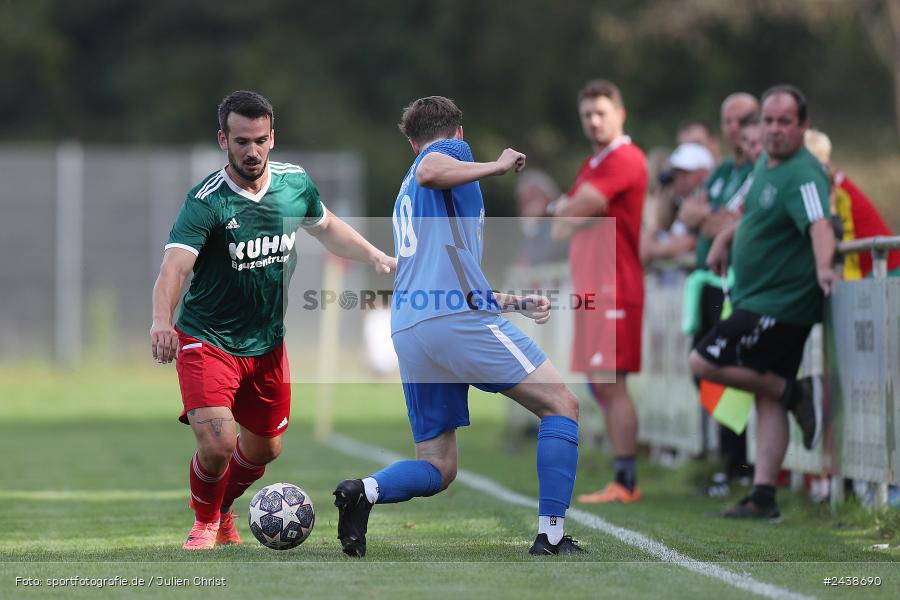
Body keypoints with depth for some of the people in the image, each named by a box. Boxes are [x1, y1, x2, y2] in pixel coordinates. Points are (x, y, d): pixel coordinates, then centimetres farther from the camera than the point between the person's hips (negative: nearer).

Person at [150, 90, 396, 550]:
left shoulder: (295, 184, -5)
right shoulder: (207, 202, -23)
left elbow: (325, 227, 17)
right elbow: (173, 269, -36)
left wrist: (375, 256, 4)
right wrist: (161, 321, -54)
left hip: (267, 343, 5)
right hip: (207, 340, -5)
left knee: (264, 448, 15)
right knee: (217, 444, -20)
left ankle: (222, 511, 46)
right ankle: (204, 522, 12)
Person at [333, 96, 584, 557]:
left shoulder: (406, 197, 33)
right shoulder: (451, 150, 9)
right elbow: (429, 173, -17)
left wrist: (514, 303, 42)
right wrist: (499, 166, -6)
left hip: (408, 331, 8)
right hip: (458, 318, -8)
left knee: (436, 470, 10)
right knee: (561, 405, 2)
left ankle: (365, 491, -18)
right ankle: (551, 537, -8)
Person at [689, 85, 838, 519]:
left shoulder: (802, 174, -20)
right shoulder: (765, 165, 10)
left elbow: (819, 223, -37)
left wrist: (823, 265, -54)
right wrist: (725, 237, 23)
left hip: (780, 305, -9)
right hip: (756, 300, 9)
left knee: (704, 363, -11)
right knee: (767, 402, 7)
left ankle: (795, 394, -2)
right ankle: (763, 497, 8)